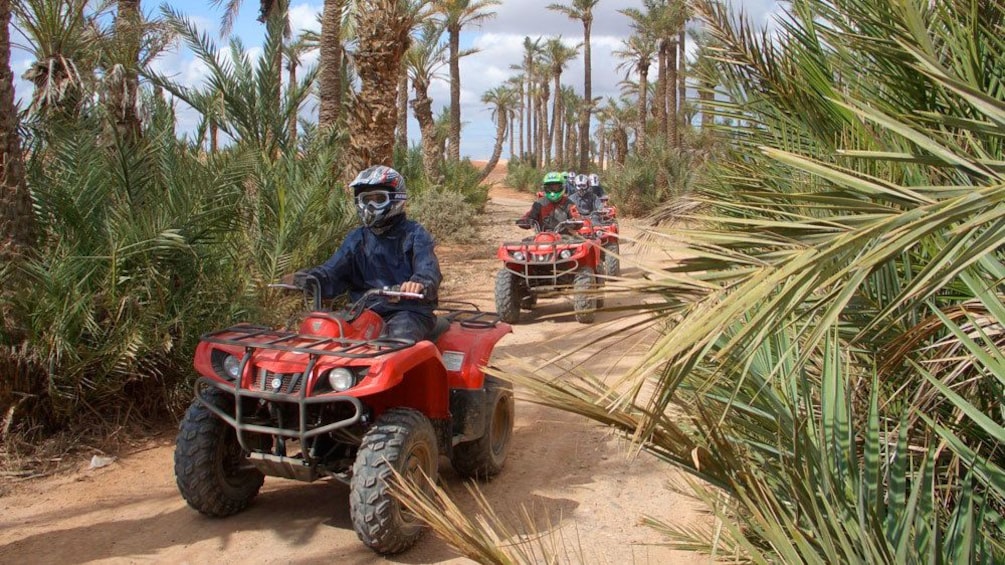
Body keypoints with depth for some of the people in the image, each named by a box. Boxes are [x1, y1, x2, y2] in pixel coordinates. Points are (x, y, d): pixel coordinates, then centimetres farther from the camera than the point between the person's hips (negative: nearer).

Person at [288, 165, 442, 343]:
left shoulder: (414, 234, 0)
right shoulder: (357, 238, 16)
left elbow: (428, 270, -17)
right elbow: (333, 270, 5)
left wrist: (419, 283, -42)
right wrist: (311, 278, -18)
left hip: (409, 310, -4)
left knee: (400, 336, -34)